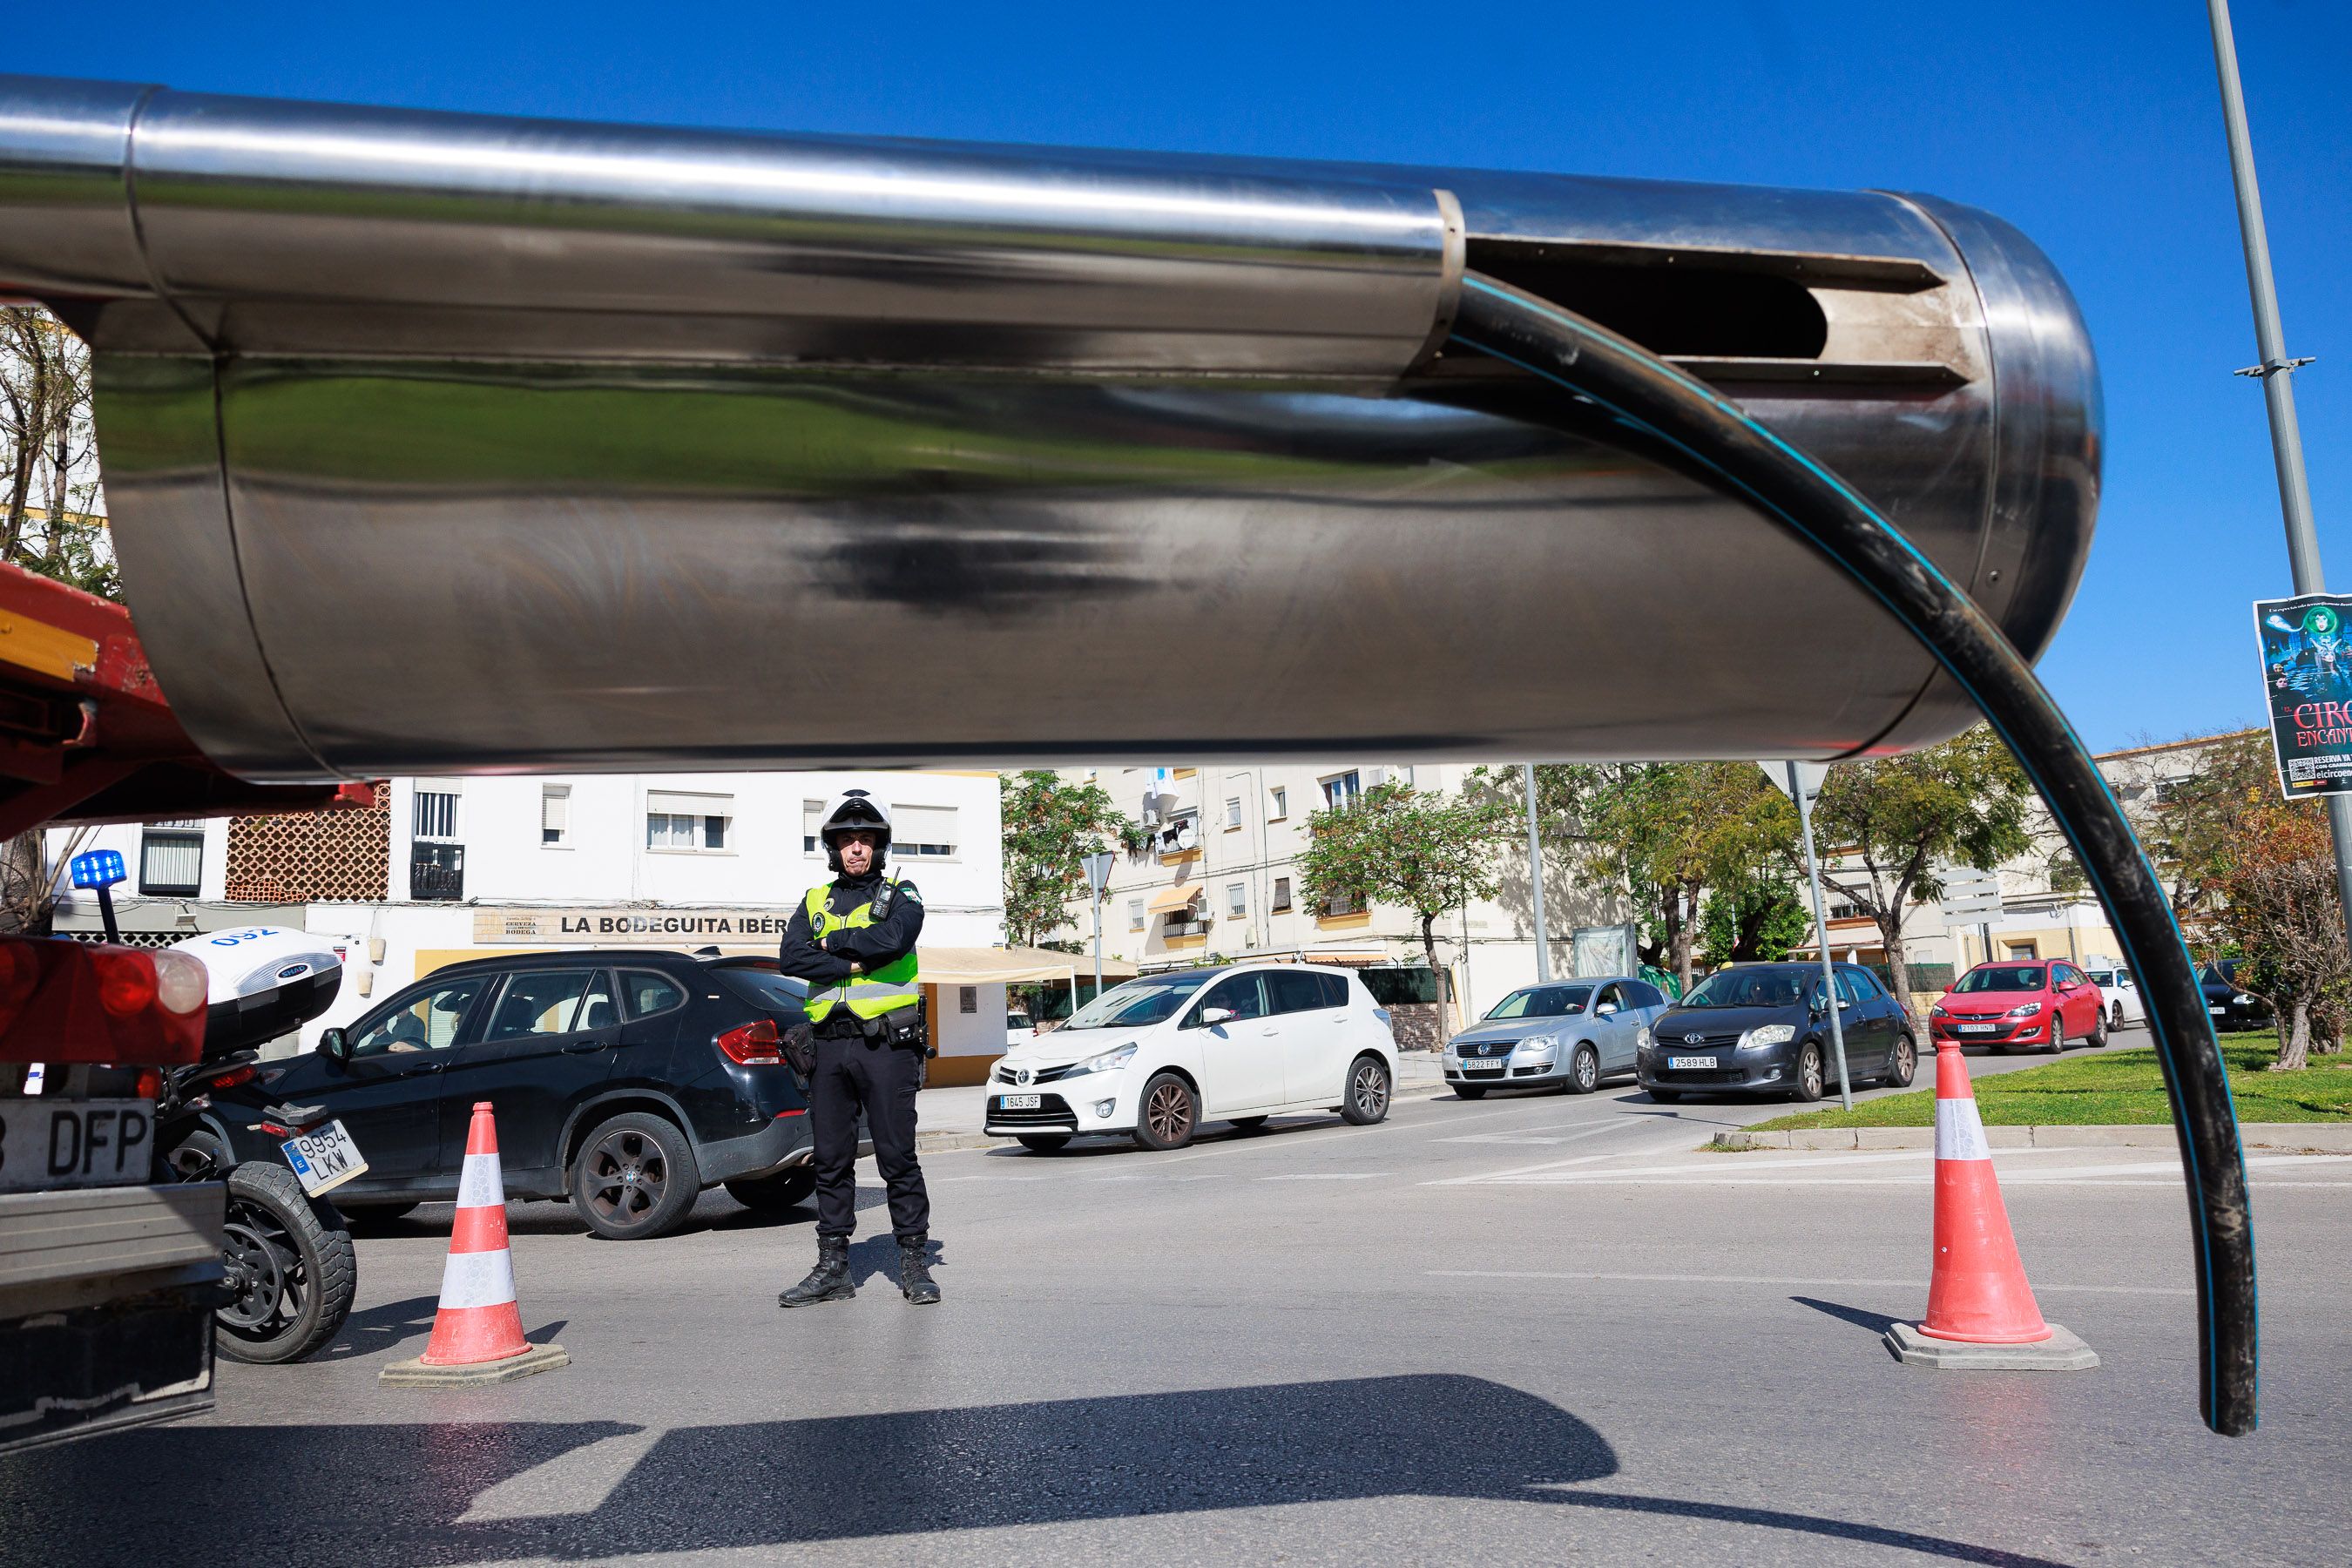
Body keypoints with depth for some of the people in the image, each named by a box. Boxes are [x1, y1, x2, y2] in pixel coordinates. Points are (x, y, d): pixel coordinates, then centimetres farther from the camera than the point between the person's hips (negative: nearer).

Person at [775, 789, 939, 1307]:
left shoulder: (901, 895, 5)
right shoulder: (814, 901, 15)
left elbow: (892, 939, -17)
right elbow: (790, 958, -3)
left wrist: (834, 941, -5)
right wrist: (856, 962, -12)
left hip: (885, 1045, -4)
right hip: (829, 1045, 4)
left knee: (898, 1157, -1)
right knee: (831, 1160, 8)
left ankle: (915, 1264, 8)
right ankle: (833, 1269, 16)